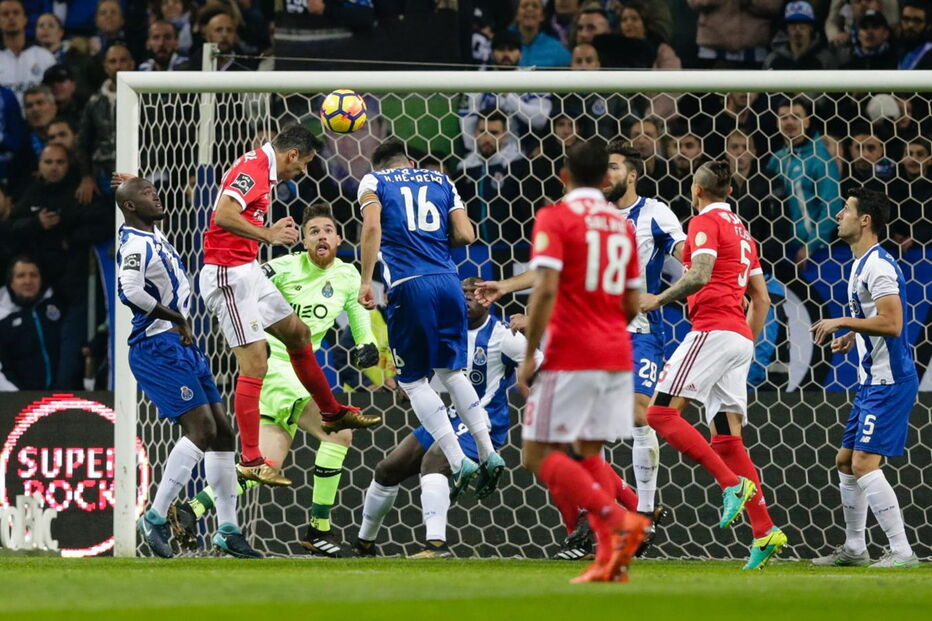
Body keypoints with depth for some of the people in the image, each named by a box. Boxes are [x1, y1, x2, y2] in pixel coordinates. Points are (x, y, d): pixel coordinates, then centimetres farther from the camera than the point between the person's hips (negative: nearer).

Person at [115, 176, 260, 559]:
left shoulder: (154, 237, 15)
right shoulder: (136, 246, -16)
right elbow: (130, 291, -32)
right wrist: (177, 319, -22)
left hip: (181, 345, 10)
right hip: (157, 348, -10)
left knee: (221, 430, 8)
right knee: (201, 428, -18)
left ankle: (228, 529, 12)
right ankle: (156, 518, -14)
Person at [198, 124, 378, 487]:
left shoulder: (260, 168, 14)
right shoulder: (255, 168, -16)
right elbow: (223, 215, -28)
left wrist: (273, 231, 10)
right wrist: (268, 234, -22)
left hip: (247, 272, 11)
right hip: (228, 275, -11)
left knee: (298, 334, 22)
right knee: (255, 363, -11)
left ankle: (332, 413, 40)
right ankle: (249, 460, -8)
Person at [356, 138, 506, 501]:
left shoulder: (373, 182, 10)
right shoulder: (440, 180, 19)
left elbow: (372, 227, -7)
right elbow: (465, 234, 10)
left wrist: (366, 281, -6)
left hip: (409, 287, -4)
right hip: (447, 281, 4)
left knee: (413, 381, 5)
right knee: (451, 371, 19)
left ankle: (458, 461, -8)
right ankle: (487, 453, 9)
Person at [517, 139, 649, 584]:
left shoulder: (554, 218, -6)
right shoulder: (622, 225, 12)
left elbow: (546, 289, -17)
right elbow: (632, 304, 14)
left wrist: (529, 356, -13)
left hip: (569, 357, -7)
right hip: (616, 355, 7)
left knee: (538, 455, -3)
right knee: (588, 453, 13)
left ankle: (617, 519, -21)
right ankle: (609, 559, 0)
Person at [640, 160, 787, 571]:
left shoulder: (706, 222, -3)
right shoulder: (741, 231, 24)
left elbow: (699, 275, -19)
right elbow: (762, 298, 25)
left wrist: (657, 301, -9)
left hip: (713, 329, -9)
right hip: (740, 337, 9)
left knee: (662, 412, -13)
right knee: (726, 438, 5)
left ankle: (732, 483, -24)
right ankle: (764, 532, -4)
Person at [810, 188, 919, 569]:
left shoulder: (878, 266, -16)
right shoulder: (860, 265, 16)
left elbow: (892, 323, -25)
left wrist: (841, 322, -19)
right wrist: (851, 338, 14)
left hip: (889, 381, -11)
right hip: (871, 380, 11)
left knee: (864, 463, -16)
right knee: (846, 461, 15)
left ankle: (901, 551, -15)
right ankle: (854, 549, 25)